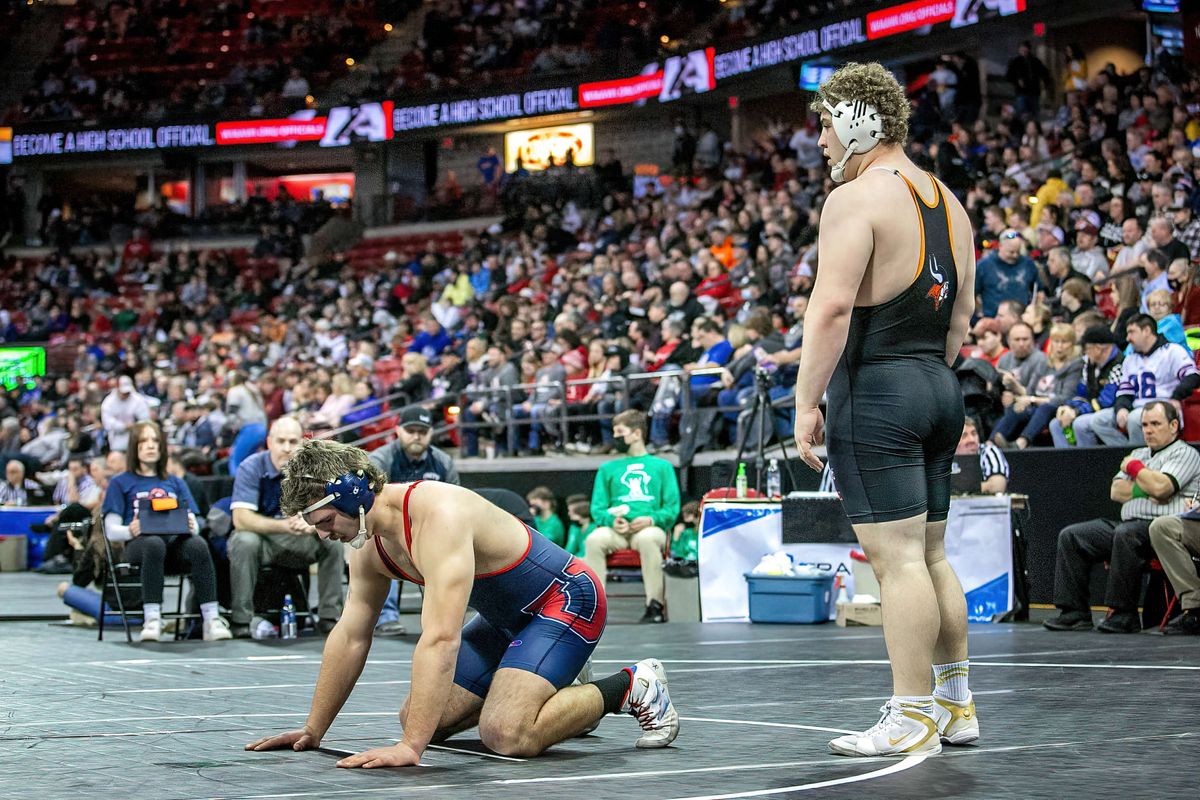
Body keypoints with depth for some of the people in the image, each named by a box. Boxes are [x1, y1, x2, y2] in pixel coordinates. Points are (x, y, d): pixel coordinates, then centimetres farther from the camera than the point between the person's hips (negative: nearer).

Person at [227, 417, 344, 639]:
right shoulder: (251, 468, -16)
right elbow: (241, 519, -26)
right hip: (260, 535, -3)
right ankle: (241, 621, -28)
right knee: (244, 543, -34)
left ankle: (330, 618, -13)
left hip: (299, 542, 3)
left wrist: (313, 524, -37)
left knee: (334, 541, -20)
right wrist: (283, 526, -42)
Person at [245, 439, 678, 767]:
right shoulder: (368, 543, -4)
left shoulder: (438, 517, -34)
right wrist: (313, 730, 7)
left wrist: (411, 747, -45)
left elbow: (440, 639, -42)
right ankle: (558, 692, 21)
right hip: (506, 618, 10)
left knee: (506, 735, -27)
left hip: (564, 600, -10)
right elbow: (350, 638, 6)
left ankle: (631, 687, -4)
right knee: (417, 718, 5)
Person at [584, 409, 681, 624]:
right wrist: (611, 520, -9)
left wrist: (651, 520, -12)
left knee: (648, 538, -39)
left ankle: (655, 606, -34)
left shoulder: (662, 466, 18)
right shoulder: (608, 469, 24)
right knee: (594, 539, -33)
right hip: (616, 529, 2)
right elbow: (597, 508, 14)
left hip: (649, 528, -2)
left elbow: (672, 508, 8)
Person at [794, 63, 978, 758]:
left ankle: (912, 719, -4)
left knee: (897, 559, -6)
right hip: (940, 391, 9)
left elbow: (832, 308, -20)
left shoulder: (856, 199, -12)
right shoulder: (947, 200, 15)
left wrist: (807, 402, -16)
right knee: (930, 555, 15)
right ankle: (957, 705, 20)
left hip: (875, 393, -9)